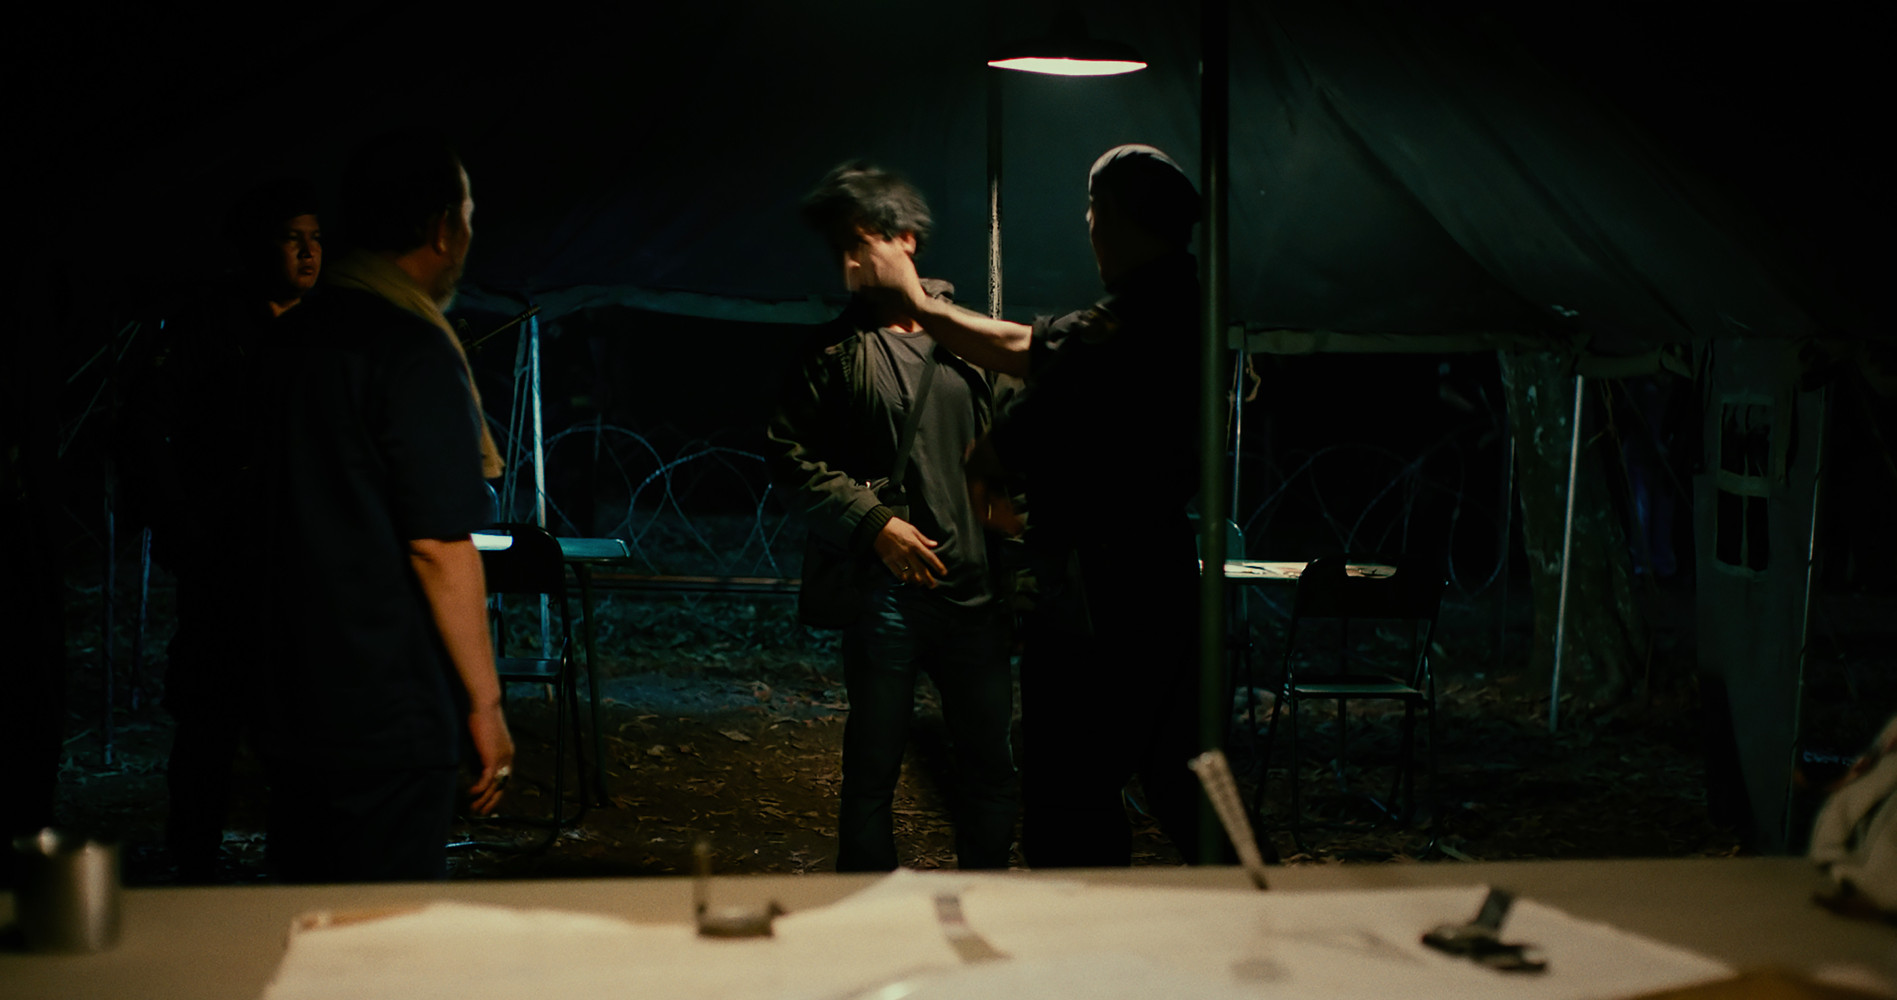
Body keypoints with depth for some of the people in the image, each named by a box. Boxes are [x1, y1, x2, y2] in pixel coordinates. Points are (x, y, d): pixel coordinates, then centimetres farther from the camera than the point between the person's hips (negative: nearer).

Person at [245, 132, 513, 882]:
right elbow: (439, 546, -18)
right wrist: (486, 703, -10)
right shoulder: (415, 353, -15)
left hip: (293, 708, 9)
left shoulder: (294, 339, 11)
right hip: (389, 722, -8)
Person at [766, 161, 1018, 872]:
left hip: (977, 586, 2)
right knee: (872, 767, 4)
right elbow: (790, 454, -2)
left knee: (989, 761, 10)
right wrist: (873, 522, -11)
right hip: (884, 592, -2)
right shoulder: (835, 351, 2)